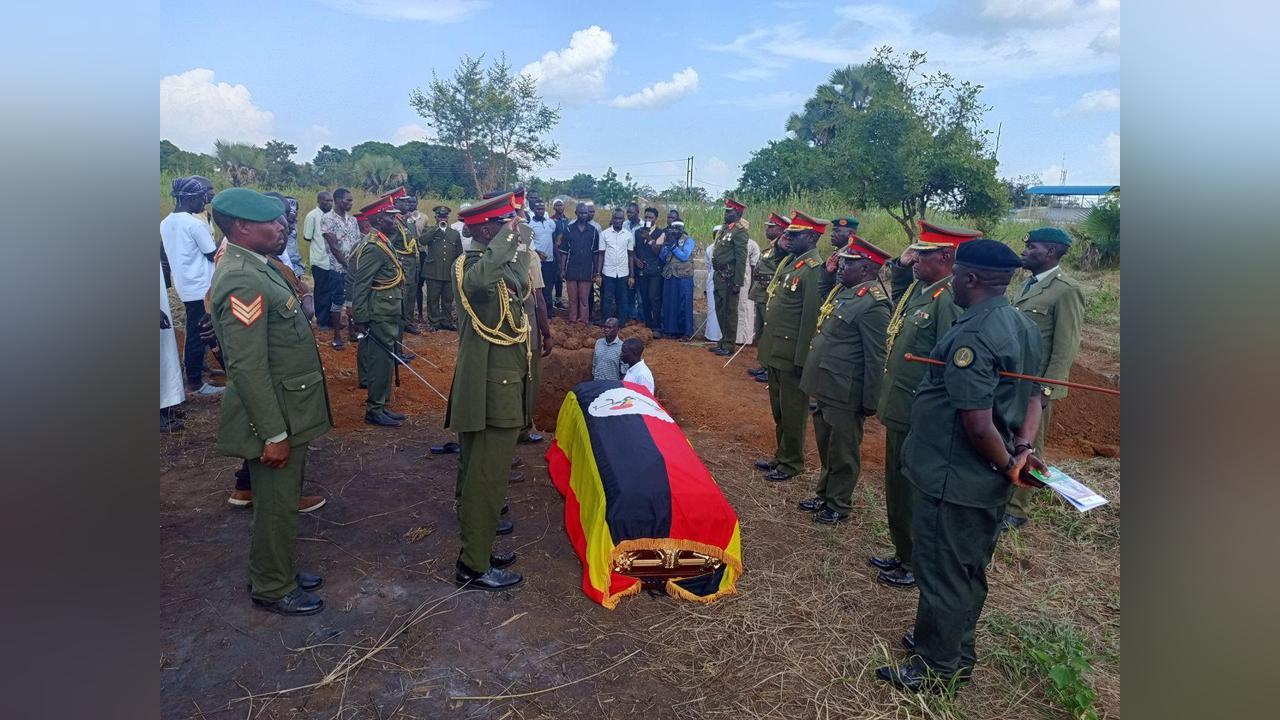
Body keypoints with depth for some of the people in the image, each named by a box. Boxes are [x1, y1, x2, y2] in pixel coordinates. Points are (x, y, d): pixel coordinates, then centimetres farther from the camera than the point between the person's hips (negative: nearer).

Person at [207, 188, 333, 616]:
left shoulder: (256, 266, 7)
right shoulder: (242, 282, -24)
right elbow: (248, 368, -26)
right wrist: (274, 434, -22)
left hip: (288, 412, 9)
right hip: (274, 418, -9)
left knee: (284, 499, 22)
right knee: (276, 505, 7)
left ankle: (278, 569, 40)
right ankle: (273, 589, 26)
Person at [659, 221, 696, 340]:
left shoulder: (688, 240, 0)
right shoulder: (668, 240, 14)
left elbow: (684, 256, -12)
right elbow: (662, 258, 8)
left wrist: (673, 246, -12)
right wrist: (666, 245, -6)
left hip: (684, 277, -5)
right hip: (669, 277, 5)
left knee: (684, 305, -3)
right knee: (669, 304, 7)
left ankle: (687, 333, 1)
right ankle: (671, 330, 17)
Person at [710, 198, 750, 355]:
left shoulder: (739, 232, -13)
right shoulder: (724, 228, 13)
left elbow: (741, 259, -16)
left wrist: (738, 283, -18)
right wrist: (716, 275, 15)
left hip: (729, 278, -8)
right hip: (719, 276, 8)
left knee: (730, 312, 2)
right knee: (720, 310, 16)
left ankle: (729, 345, 11)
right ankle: (724, 341, 28)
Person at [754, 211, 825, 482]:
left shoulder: (814, 269, -16)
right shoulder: (790, 263, 12)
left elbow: (811, 317, -20)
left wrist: (801, 358, -20)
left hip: (792, 354, -9)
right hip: (775, 351, 9)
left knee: (791, 411, 5)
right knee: (778, 409, 19)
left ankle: (792, 462, 19)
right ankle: (781, 454, 33)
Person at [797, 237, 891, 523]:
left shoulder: (873, 304, -20)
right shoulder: (842, 290, 8)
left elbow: (875, 358, -19)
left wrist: (870, 401, -16)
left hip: (845, 395, -9)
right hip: (824, 387, 9)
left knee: (842, 452, 8)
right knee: (825, 446, 22)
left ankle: (838, 505, 25)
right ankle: (824, 494, 39)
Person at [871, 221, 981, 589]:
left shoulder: (949, 301, -22)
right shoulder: (918, 288, 6)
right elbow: (899, 301, 30)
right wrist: (900, 266, 12)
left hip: (916, 419, -9)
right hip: (899, 410, 9)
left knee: (910, 494, 7)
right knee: (897, 488, 22)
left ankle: (917, 565, 27)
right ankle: (904, 554, 40)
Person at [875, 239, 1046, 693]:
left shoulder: (970, 336, -25)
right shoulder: (1024, 327, 6)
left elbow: (978, 424, -28)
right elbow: (1034, 396, 12)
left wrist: (1006, 464, -12)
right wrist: (1022, 449, 0)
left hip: (953, 480, -9)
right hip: (989, 482, 9)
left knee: (942, 574, 8)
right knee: (969, 570, 23)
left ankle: (935, 669, 26)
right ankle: (958, 652, 42)